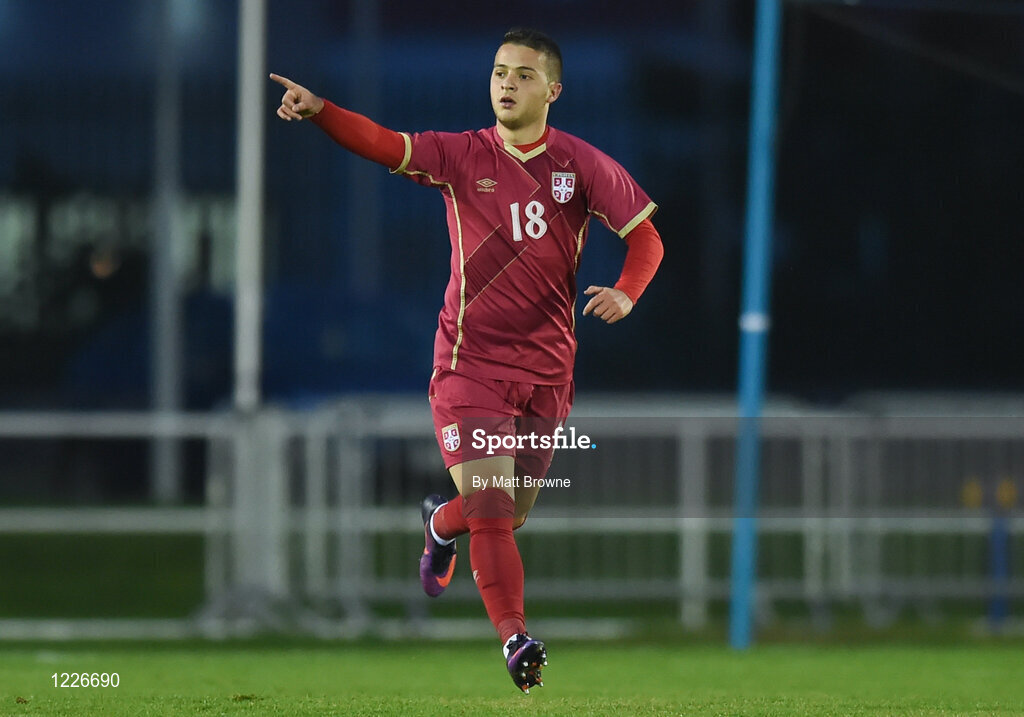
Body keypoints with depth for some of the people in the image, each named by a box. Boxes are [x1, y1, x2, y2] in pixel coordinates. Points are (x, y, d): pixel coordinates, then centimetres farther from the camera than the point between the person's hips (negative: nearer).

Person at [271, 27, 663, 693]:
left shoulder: (582, 165, 1)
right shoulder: (462, 156, -2)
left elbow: (646, 238, 5)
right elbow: (383, 143, -16)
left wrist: (625, 294, -16)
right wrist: (319, 109, -34)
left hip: (548, 372, 2)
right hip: (470, 364, -2)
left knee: (511, 516, 14)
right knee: (491, 509, -16)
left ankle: (441, 523, 46)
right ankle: (515, 636, -15)